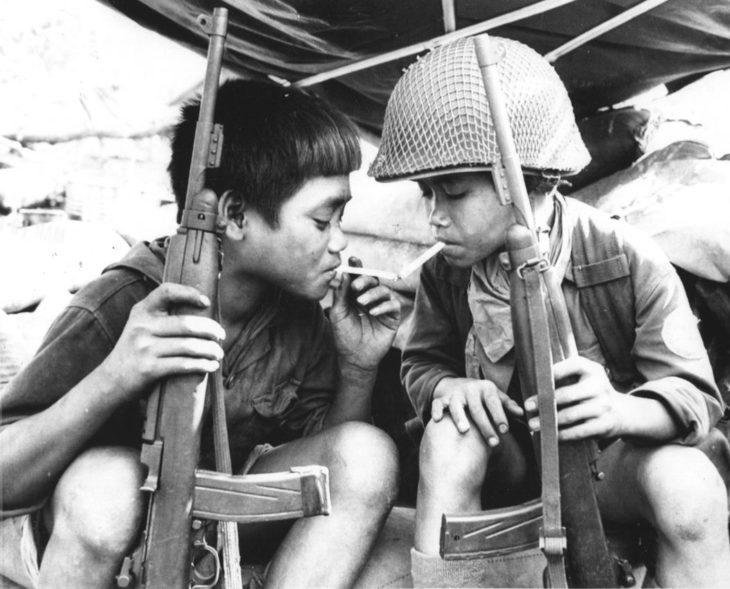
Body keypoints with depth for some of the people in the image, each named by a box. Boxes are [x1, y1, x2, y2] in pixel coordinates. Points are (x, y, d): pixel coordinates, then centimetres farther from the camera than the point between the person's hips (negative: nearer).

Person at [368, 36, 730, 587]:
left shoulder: (627, 260, -19)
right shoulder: (445, 277, -9)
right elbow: (421, 363, 6)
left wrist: (621, 410, -42)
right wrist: (449, 386, -21)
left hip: (610, 461, -2)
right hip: (509, 465, 2)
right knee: (449, 436, -31)